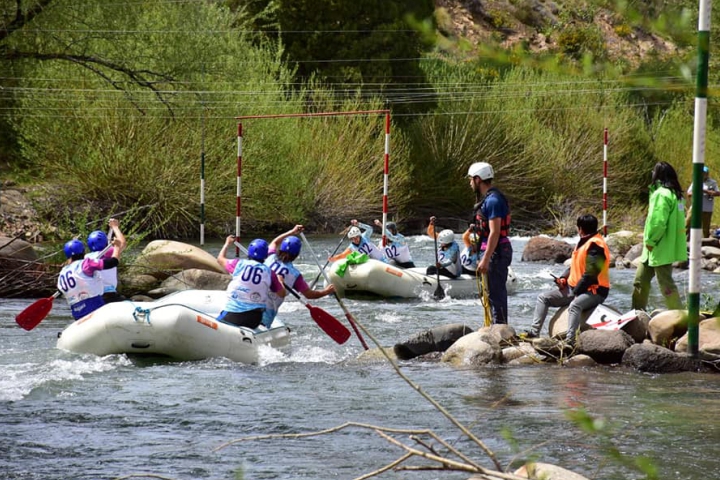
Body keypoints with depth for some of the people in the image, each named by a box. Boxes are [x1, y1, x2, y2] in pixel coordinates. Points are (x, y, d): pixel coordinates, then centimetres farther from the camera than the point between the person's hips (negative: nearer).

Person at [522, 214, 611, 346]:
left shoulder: (595, 246, -15)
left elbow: (590, 274, -21)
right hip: (574, 288, 10)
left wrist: (575, 292, -19)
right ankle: (534, 331, -4)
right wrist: (563, 278, 5)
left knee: (575, 305, -41)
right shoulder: (583, 243, 16)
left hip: (594, 291, -10)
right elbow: (575, 266, 24)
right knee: (543, 298, 6)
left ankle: (570, 340, -52)